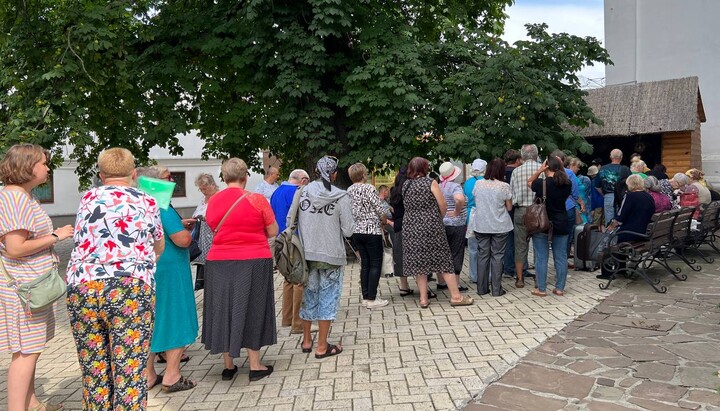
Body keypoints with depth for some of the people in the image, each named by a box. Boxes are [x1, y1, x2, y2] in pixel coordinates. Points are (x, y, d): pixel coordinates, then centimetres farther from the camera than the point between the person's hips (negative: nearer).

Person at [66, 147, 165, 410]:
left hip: (82, 287, 3)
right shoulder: (147, 203, 6)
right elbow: (159, 246, 20)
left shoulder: (88, 199, 11)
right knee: (130, 372, 2)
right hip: (131, 288, -3)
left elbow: (82, 242, 20)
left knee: (94, 372, 13)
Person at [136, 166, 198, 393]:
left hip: (147, 270, 9)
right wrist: (189, 230, -1)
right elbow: (182, 239, -22)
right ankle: (172, 377, 4)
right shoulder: (163, 208, -17)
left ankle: (148, 375, 23)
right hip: (168, 270, -8)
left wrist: (180, 224, 21)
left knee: (149, 322, 14)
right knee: (175, 319, 1)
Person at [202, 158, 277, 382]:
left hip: (219, 263, 3)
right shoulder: (257, 200, -10)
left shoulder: (213, 201, 1)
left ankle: (228, 365, 22)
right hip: (253, 262, -3)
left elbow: (214, 228, 14)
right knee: (252, 309, 9)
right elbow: (273, 232, -5)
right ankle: (255, 365, 16)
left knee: (223, 310, 13)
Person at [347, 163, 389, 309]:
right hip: (372, 231, -7)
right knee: (376, 264, 1)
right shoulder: (369, 188, -13)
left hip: (356, 232, 7)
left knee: (365, 264, 13)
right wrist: (384, 222, 5)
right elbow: (380, 210, -13)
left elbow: (350, 211, 9)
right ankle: (371, 299, 1)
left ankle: (366, 297, 16)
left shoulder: (349, 191, 6)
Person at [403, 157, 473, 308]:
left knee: (419, 263, 9)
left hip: (411, 228, 4)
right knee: (444, 261, 4)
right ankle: (455, 296, 9)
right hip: (431, 227, -4)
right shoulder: (430, 182, -6)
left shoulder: (405, 186, 6)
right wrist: (439, 218, 13)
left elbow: (407, 207, 11)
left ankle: (423, 299, 10)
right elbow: (443, 206, -5)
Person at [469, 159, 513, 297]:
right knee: (497, 256, 5)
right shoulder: (504, 186, -9)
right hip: (500, 226, -2)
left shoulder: (478, 184, -1)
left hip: (481, 226, 3)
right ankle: (496, 289, 7)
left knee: (482, 255, 9)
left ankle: (482, 288, 13)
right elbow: (509, 207, -1)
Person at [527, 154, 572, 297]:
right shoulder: (567, 184, -3)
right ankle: (560, 288, 15)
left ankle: (541, 289, 6)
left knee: (541, 257, 2)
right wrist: (562, 167, 6)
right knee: (561, 257, 9)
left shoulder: (541, 184, -15)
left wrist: (539, 170, -7)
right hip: (561, 225, 4)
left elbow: (529, 182, 5)